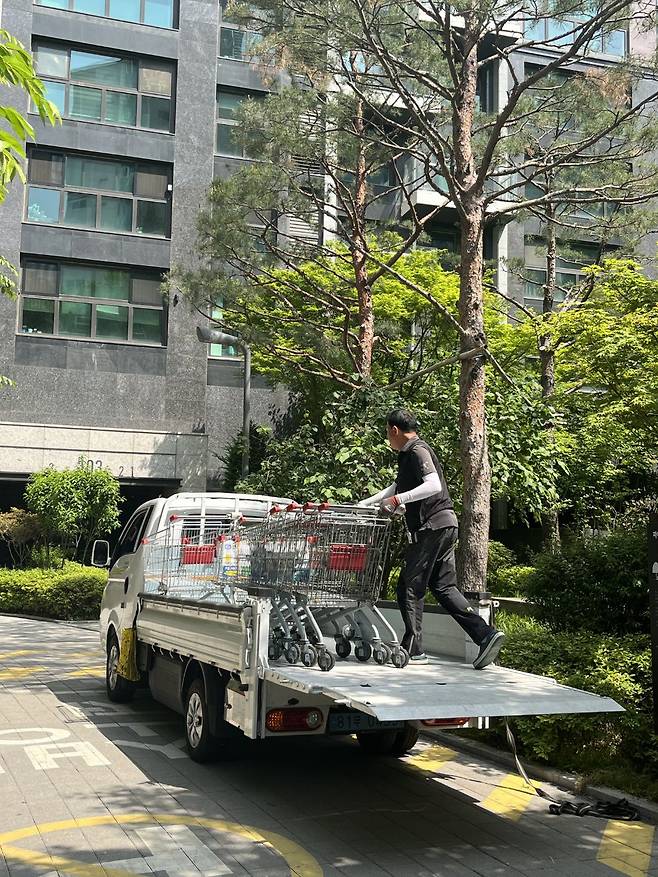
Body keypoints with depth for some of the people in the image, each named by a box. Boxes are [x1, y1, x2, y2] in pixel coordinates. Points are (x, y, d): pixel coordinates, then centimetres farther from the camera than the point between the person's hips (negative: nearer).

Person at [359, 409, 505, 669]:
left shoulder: (418, 451, -9)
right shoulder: (408, 454, 22)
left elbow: (433, 485, -23)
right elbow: (397, 487, 33)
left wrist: (398, 499, -21)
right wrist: (364, 504, 30)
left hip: (431, 527, -10)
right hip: (443, 525, 10)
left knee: (410, 587, -1)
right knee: (444, 587, 8)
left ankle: (413, 648, 5)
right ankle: (486, 634, -1)